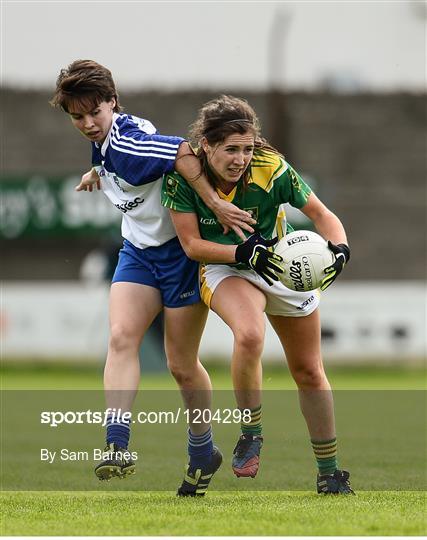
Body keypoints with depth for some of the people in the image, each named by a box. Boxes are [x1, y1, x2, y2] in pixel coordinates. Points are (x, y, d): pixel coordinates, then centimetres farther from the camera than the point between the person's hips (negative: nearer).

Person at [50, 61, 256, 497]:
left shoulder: (126, 141, -25)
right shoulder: (105, 141, 4)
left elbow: (183, 153, -40)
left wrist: (215, 204, -40)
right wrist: (98, 173, 21)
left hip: (181, 252, -8)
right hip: (138, 252, 8)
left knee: (182, 365, 2)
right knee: (120, 336, -16)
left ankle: (202, 452, 25)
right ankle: (117, 446, -26)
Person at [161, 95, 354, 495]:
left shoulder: (271, 169, -24)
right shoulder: (181, 176, -23)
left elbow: (320, 214, -14)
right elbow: (192, 244, -17)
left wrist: (339, 247, -34)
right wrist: (242, 252, -32)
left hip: (285, 264, 1)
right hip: (225, 268, -1)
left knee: (308, 372, 8)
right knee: (249, 335, -33)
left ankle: (329, 471, 25)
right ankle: (250, 431, -11)